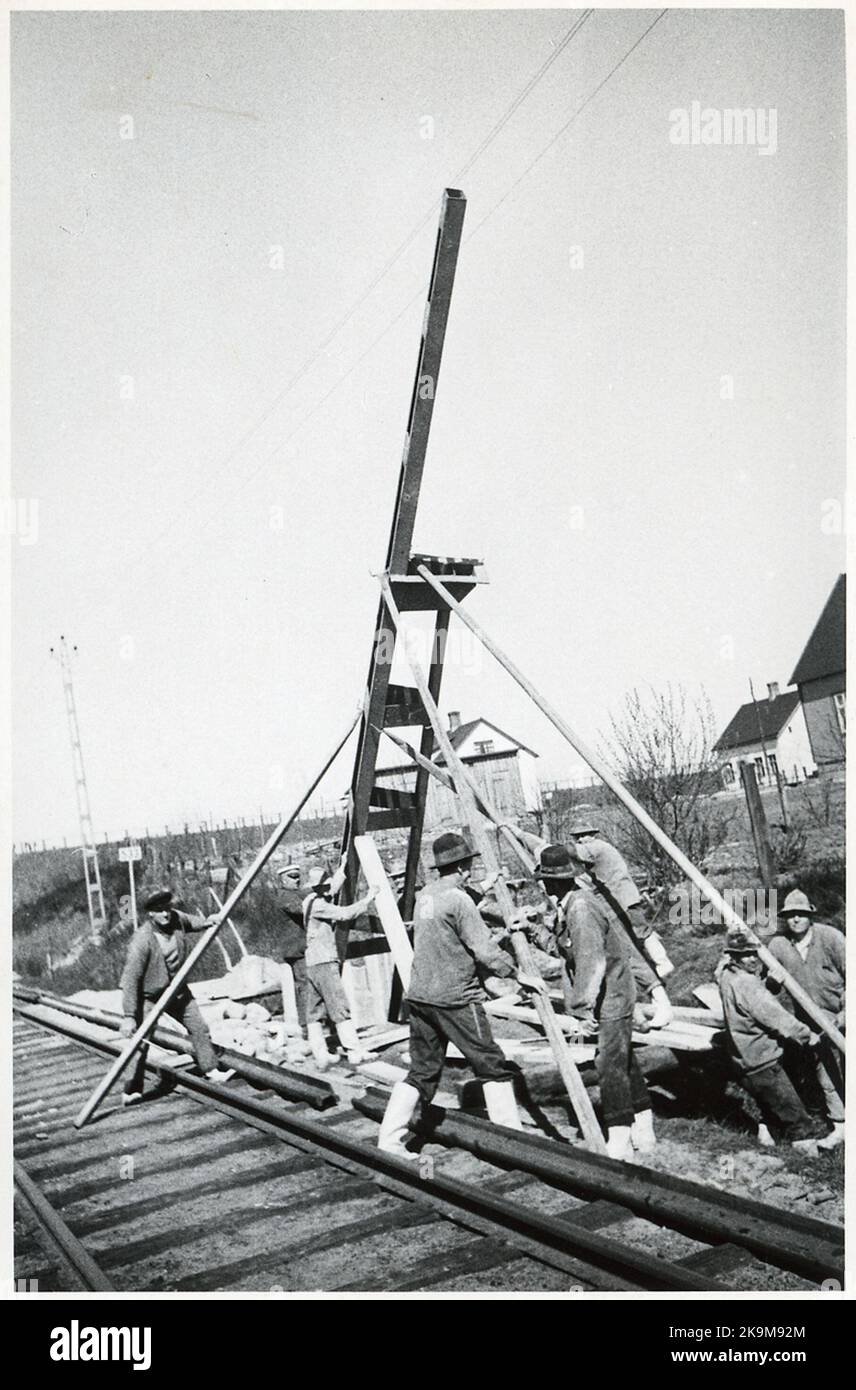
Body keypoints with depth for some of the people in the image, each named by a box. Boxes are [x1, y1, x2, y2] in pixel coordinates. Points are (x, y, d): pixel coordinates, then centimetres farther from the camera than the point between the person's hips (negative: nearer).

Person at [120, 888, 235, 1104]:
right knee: (140, 1043, -6)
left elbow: (189, 922, 17)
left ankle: (211, 1070, 27)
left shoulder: (176, 918, -12)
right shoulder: (142, 940, -31)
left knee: (199, 1027, 12)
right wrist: (128, 1016, -32)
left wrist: (205, 922, -4)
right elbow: (130, 979, -31)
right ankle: (131, 1092, 6)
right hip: (148, 997, -6)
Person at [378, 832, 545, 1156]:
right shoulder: (459, 900, -14)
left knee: (423, 1071, 12)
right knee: (492, 1066, 4)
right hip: (455, 999, -8)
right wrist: (519, 975, -4)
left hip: (420, 996, 8)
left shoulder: (424, 895, 11)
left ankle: (390, 1139, 8)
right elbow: (485, 952, -16)